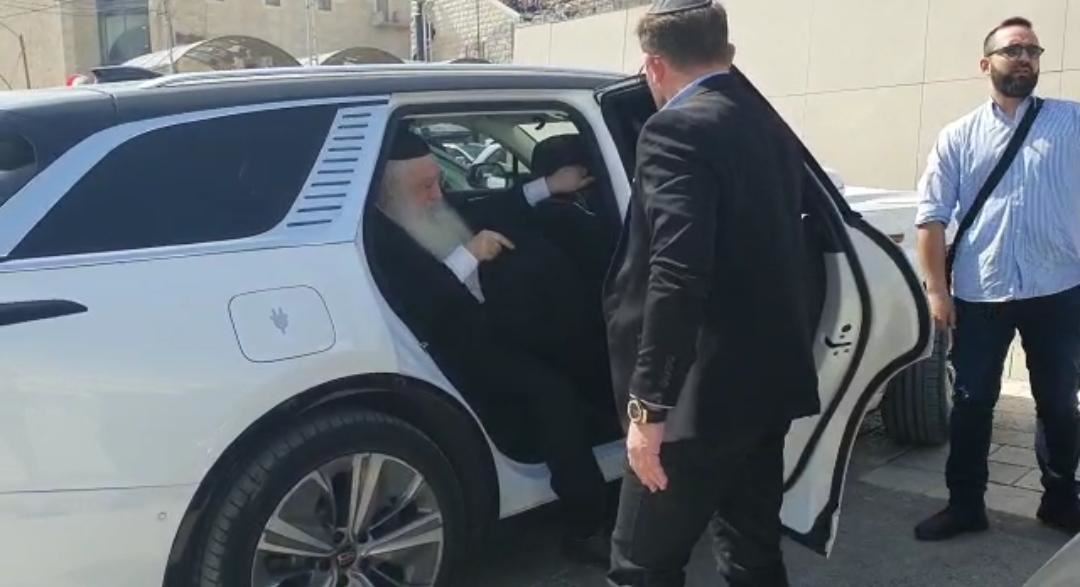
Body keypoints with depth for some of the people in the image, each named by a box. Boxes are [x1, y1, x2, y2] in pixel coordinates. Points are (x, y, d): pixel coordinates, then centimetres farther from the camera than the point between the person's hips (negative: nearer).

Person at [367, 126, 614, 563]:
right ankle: (587, 528, -13)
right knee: (552, 392, -25)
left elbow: (487, 214, 25)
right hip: (453, 357, -9)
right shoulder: (377, 236, -17)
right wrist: (467, 256, -29)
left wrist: (549, 187, 24)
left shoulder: (431, 212, 9)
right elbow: (412, 312, -29)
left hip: (481, 330, 9)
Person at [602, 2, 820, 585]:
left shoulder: (677, 130, -14)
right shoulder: (770, 127, 13)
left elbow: (676, 277, -25)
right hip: (769, 379, 9)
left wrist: (648, 404, -22)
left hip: (707, 391, -9)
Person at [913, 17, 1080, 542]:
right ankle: (965, 505, 22)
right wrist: (937, 289, -6)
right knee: (972, 403, 8)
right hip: (979, 295, 0)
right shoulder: (958, 137, 2)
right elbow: (931, 217, -1)